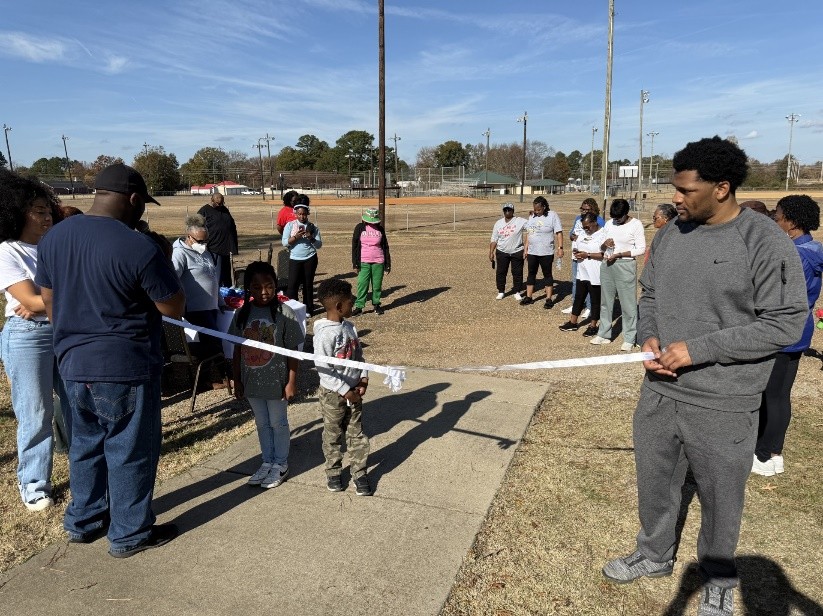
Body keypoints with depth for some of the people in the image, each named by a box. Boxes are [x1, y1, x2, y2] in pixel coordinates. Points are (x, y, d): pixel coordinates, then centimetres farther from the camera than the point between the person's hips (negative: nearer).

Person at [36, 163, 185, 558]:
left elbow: (50, 305, 12)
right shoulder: (138, 247, -21)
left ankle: (83, 522, 40)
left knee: (85, 445, 24)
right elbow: (174, 308, -13)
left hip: (72, 365, 7)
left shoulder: (53, 238, 2)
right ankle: (130, 534, 25)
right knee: (130, 452, 10)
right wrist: (159, 269, 3)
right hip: (124, 369, -7)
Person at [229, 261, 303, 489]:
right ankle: (267, 462, 37)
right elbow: (238, 349, 3)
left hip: (276, 381, -4)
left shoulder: (284, 313, -14)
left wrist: (292, 382, -11)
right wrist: (237, 381, 5)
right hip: (252, 381, 4)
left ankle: (280, 464, 31)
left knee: (278, 423, 13)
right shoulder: (242, 314, -4)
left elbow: (292, 350, -11)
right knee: (262, 423, 19)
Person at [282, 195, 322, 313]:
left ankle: (308, 309, 17)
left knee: (308, 284, 7)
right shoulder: (290, 225, 2)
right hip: (295, 259, -1)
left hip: (310, 259, 1)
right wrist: (296, 237, -19)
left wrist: (311, 238, -15)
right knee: (293, 284, -5)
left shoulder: (313, 227, 4)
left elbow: (319, 245, 2)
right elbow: (285, 242, -4)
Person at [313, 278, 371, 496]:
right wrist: (345, 391, -19)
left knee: (357, 434, 13)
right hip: (333, 394, -6)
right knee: (333, 435, 13)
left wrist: (363, 379, -3)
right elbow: (323, 368, -23)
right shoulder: (325, 333, -22)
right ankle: (333, 472, 32)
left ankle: (359, 473, 25)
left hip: (354, 391, 6)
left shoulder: (349, 327, 0)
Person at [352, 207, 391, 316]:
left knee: (377, 285, 7)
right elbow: (355, 246, 1)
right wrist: (355, 263, -4)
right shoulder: (360, 228, -1)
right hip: (364, 262, -1)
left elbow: (385, 247, 8)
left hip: (378, 262, 1)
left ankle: (376, 304, 21)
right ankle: (359, 306, 4)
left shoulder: (380, 229, 4)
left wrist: (388, 264, 5)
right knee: (362, 284, -4)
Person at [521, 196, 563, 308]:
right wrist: (525, 248, 11)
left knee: (547, 274, 3)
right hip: (532, 252, 6)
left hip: (546, 253, -5)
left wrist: (560, 248, -19)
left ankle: (549, 299, 8)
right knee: (531, 274, 10)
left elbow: (559, 233, -11)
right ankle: (528, 297, 19)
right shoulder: (532, 216, 9)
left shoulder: (552, 216, -8)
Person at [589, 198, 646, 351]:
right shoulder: (609, 224, 9)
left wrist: (619, 255, -17)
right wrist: (604, 244, -7)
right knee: (606, 301, 12)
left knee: (628, 303, -2)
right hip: (606, 265, 5)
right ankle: (604, 334, 23)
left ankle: (630, 339, 7)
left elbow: (641, 249, -9)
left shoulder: (636, 224, -5)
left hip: (625, 266, -5)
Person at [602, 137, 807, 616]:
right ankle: (656, 555, 45)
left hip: (723, 405, -5)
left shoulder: (766, 242, -15)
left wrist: (698, 349, -20)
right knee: (655, 483, 20)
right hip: (660, 391, 5)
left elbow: (785, 324, -16)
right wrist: (649, 337, -7)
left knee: (721, 497, 15)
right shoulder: (669, 235, 2)